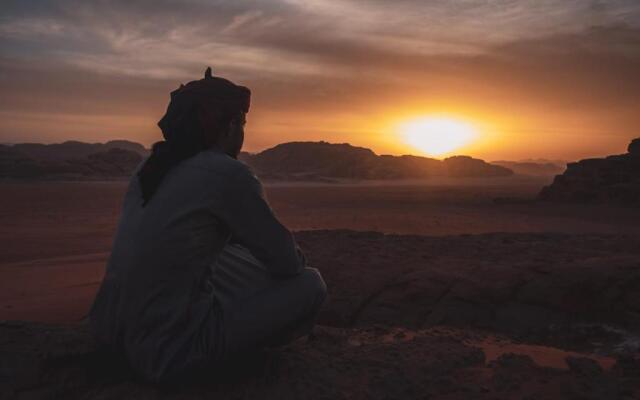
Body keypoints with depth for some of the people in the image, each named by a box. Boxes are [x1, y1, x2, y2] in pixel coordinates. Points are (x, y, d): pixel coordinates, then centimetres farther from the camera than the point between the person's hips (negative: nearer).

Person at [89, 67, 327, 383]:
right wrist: (296, 256, 15)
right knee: (310, 284, 0)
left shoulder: (154, 165, 8)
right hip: (166, 352, -8)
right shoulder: (228, 174, -15)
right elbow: (286, 265, -8)